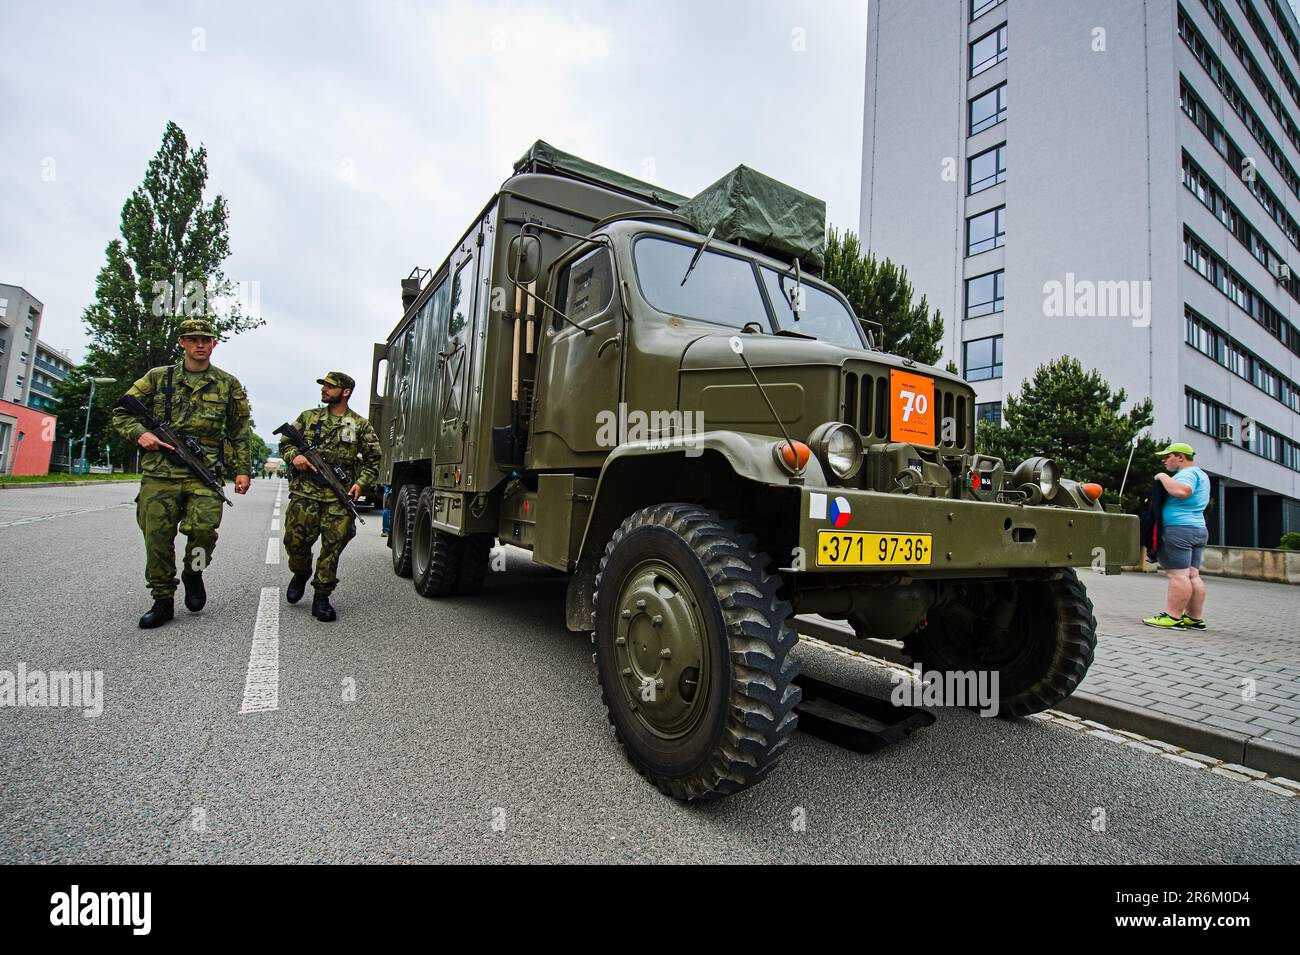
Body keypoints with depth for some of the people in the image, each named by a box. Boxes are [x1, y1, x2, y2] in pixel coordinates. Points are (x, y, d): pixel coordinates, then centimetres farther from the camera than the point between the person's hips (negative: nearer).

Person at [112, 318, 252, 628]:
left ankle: (193, 573, 13)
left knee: (204, 529, -18)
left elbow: (240, 431, 12)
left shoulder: (228, 384, 10)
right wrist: (140, 433, -6)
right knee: (157, 538, 3)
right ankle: (163, 601, 17)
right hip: (159, 472, 2)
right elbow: (121, 414, 15)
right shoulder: (158, 377, 12)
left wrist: (242, 469, 6)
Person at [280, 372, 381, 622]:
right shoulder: (309, 417, 12)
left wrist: (361, 483, -5)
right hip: (305, 492, 2)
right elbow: (285, 442, 19)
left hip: (339, 497, -2)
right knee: (295, 540, 1)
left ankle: (321, 598, 7)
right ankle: (300, 574, 33)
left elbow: (372, 459, 9)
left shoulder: (360, 426, 6)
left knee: (332, 546, -3)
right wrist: (294, 456, -4)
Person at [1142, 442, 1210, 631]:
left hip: (1179, 528, -11)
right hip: (1199, 529, 11)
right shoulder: (1201, 474, 23)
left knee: (1178, 575, -11)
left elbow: (1181, 491, -30)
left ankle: (1173, 617, -12)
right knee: (1192, 575, 10)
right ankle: (1195, 618, 12)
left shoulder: (1187, 473, -10)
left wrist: (1164, 478, -15)